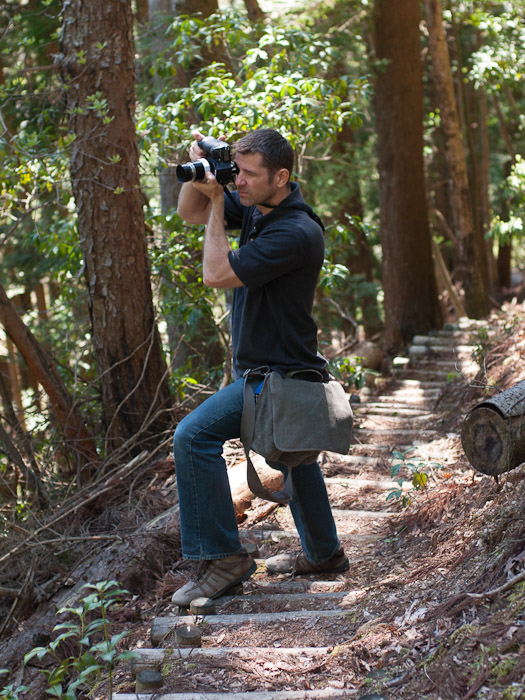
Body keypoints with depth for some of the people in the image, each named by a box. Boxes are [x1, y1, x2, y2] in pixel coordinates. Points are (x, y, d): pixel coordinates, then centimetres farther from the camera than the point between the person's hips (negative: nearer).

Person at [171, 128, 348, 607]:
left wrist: (217, 202, -17)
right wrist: (199, 170, -7)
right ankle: (324, 553, 41)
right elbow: (189, 213, 12)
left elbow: (216, 274, -25)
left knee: (194, 436, -20)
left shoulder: (296, 234, -26)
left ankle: (224, 557, -12)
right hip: (264, 369, 11)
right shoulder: (255, 207, 1)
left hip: (276, 376, -11)